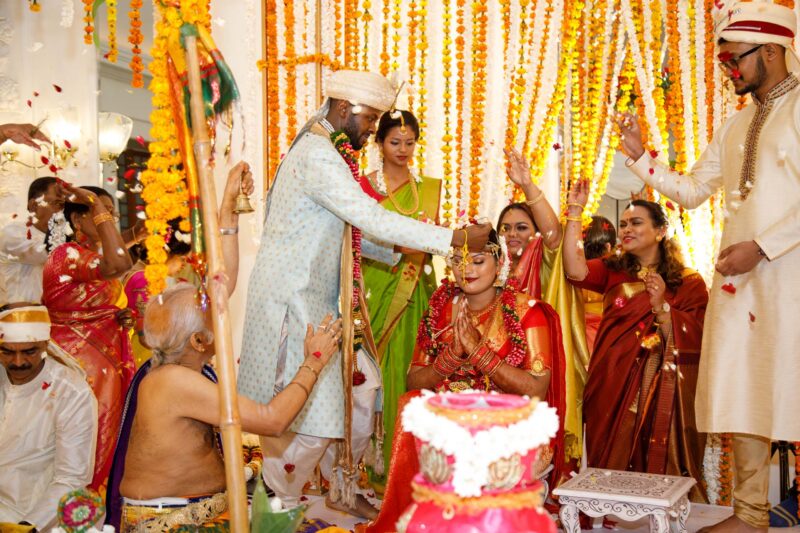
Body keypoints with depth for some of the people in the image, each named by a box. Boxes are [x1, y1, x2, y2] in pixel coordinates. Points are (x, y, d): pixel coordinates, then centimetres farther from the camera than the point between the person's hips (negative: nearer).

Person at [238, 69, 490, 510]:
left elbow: (347, 228, 22)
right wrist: (456, 239, -21)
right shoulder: (318, 155, -15)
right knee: (311, 423, -8)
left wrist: (400, 252, 12)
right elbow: (372, 218, -23)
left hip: (306, 296, 10)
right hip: (291, 299, -10)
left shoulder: (320, 150, 19)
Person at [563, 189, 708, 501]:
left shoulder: (689, 282, 2)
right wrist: (575, 213, -17)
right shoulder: (613, 272, 9)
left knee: (658, 467, -4)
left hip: (663, 392, -2)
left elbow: (693, 340, -9)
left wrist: (661, 306, -23)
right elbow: (575, 271, -14)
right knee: (612, 465, 3)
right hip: (614, 387, 2)